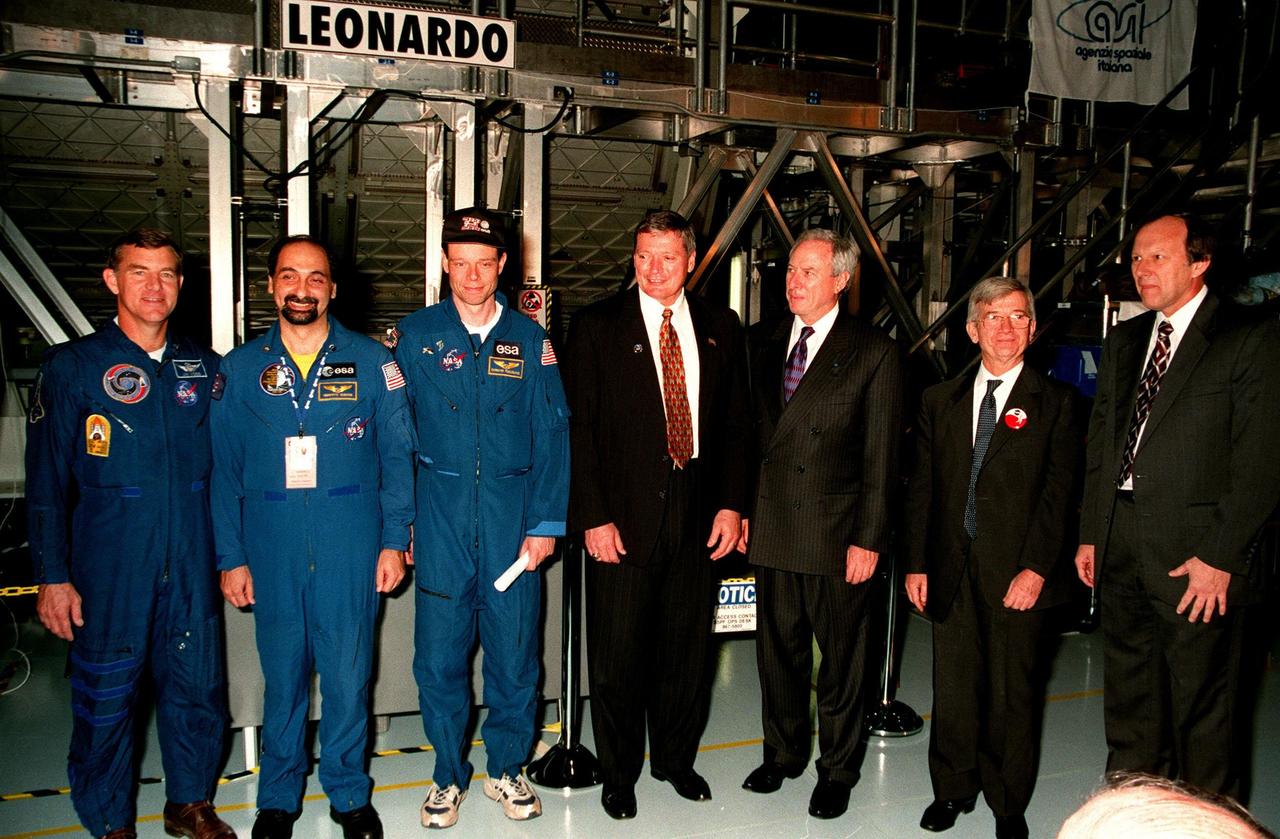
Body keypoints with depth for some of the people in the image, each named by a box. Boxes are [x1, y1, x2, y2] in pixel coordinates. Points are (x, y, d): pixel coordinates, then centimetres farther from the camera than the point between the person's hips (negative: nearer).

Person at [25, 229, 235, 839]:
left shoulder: (203, 368, 7)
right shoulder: (72, 368, -2)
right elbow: (47, 482, -3)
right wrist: (52, 575, -6)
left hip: (191, 566, 3)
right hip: (109, 570, -3)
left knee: (197, 686, 10)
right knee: (105, 698, 7)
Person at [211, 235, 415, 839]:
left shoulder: (371, 361, 1)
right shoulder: (241, 368, 5)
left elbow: (397, 455, 3)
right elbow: (224, 471, 7)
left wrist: (394, 540, -2)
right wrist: (230, 557, 3)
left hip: (352, 550, -1)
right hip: (272, 552, 1)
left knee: (348, 675, 5)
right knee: (282, 676, 11)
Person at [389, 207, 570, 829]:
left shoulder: (530, 339, 5)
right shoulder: (415, 335, 4)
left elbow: (552, 437, 3)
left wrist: (546, 523, -3)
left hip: (513, 521, 1)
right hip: (440, 521, 0)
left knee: (515, 652, 7)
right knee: (439, 655, 5)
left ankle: (507, 770, 27)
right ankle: (449, 775, 25)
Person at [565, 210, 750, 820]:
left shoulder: (720, 328, 8)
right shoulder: (597, 326, -2)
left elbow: (736, 423, 10)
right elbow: (578, 426, -5)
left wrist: (731, 504, 1)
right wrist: (593, 516, -11)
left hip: (698, 513, 3)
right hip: (622, 517, -3)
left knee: (688, 646, 14)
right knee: (619, 653, 6)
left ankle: (676, 758, 35)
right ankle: (619, 773, 26)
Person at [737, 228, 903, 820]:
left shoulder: (874, 353, -6)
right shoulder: (768, 348, 10)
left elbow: (880, 456, -8)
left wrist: (868, 540, -12)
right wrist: (745, 510, 8)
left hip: (836, 535, -5)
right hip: (772, 528, 5)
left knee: (841, 655, 9)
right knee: (778, 649, 16)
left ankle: (838, 769, 27)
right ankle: (784, 753, 35)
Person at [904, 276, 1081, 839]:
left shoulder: (1055, 402, 1)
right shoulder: (939, 401, 9)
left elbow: (1058, 491, -5)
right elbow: (921, 489, 9)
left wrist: (1036, 568, -13)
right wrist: (915, 564, 4)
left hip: (1016, 575, -2)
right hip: (951, 574, 3)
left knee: (1014, 693, 7)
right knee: (953, 687, 10)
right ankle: (952, 790, 29)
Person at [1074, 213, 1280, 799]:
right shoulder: (1123, 342, 13)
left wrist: (1220, 557, -14)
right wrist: (1090, 534, 10)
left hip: (1196, 555, -6)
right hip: (1120, 549, 6)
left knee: (1201, 708, 5)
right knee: (1128, 703, 16)